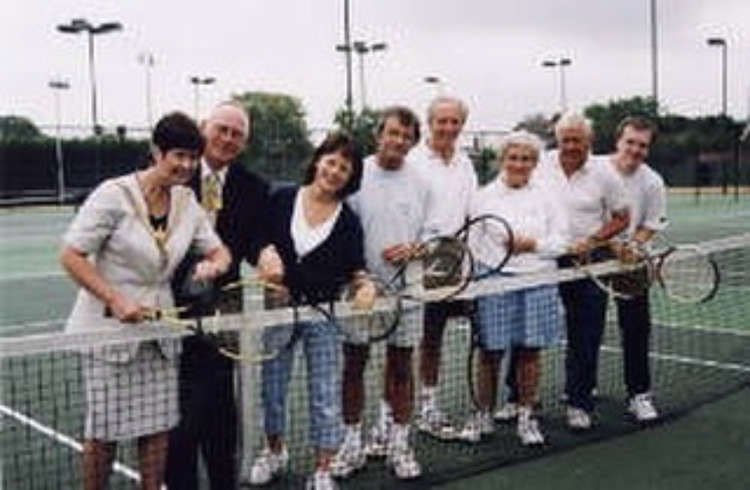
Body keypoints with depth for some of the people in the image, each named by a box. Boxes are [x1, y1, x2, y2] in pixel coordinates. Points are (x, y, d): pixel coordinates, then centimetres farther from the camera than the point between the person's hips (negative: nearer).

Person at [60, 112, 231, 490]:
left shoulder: (187, 202, 3)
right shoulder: (114, 195, -14)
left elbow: (218, 250, 12)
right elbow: (71, 256, -14)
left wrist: (214, 265, -13)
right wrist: (116, 300, -24)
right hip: (108, 328, -5)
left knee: (158, 424, 8)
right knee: (104, 429, 2)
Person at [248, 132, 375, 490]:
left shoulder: (349, 221, -1)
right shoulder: (281, 200, -1)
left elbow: (354, 268, 3)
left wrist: (364, 284, -18)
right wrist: (265, 255, -15)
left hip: (324, 311, -1)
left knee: (326, 395, 0)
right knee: (271, 387, 14)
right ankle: (274, 451, 38)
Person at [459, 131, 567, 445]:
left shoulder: (544, 198, 8)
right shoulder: (484, 197, 6)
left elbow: (561, 241, 5)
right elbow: (472, 244, 5)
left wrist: (533, 244, -12)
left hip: (536, 283, 1)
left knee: (530, 353, 6)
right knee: (489, 353, 4)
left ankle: (526, 418, 20)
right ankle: (483, 415, 19)